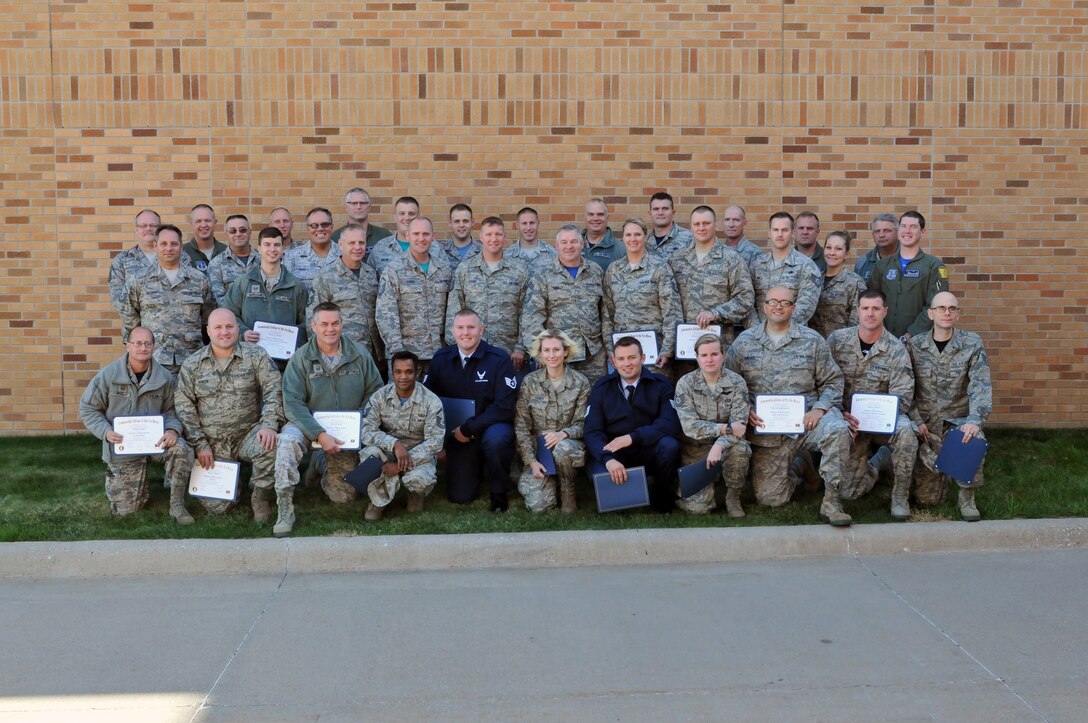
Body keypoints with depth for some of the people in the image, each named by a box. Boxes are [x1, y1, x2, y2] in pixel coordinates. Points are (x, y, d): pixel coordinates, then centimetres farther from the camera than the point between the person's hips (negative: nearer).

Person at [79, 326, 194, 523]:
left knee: (181, 449, -34)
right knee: (125, 509, 1)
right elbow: (88, 409, -3)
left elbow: (171, 410, 3)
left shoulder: (164, 378, -6)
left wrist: (173, 430, -20)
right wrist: (106, 431, -20)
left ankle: (177, 504, -15)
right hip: (122, 445, -1)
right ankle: (114, 476, 39)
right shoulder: (108, 375, -10)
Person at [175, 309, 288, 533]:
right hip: (212, 444, 2)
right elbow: (184, 406, 2)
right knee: (216, 506, -5)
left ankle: (260, 496, -10)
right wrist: (200, 445, -5)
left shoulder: (256, 356, -2)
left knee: (269, 445, -37)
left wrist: (270, 424, -24)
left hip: (248, 434, -2)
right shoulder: (191, 365, 4)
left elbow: (273, 391, -8)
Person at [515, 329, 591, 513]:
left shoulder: (580, 382, -4)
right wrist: (531, 460, -12)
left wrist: (563, 434, -25)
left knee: (563, 448, -39)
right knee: (537, 504, -20)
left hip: (569, 445, -1)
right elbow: (521, 426, -2)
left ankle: (568, 493, -10)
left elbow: (583, 423, -4)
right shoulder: (529, 382, -2)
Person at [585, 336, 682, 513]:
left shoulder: (660, 384, -2)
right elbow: (592, 431, -8)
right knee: (600, 475, -32)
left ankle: (663, 495, -2)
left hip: (650, 452, 1)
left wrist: (633, 437, -27)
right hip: (613, 451, 0)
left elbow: (671, 424, -15)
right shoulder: (602, 387, 0)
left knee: (669, 444, -31)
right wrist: (608, 459, -29)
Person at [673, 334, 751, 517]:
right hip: (696, 448, -1)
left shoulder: (737, 383, -8)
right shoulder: (685, 384, -10)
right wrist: (726, 428, -25)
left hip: (725, 445, 1)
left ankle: (733, 496, -7)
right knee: (699, 506, -17)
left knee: (740, 448, -35)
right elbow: (690, 426, -18)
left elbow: (740, 425, -18)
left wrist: (719, 445, -35)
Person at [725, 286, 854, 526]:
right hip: (766, 429, 1)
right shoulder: (744, 342, 8)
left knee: (837, 429, -36)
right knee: (769, 498, -7)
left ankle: (832, 503, -22)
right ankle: (794, 471, 29)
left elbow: (832, 381, 8)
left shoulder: (812, 340, 7)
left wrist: (820, 408, -10)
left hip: (806, 419, 0)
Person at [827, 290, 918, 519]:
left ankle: (900, 496, -15)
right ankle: (879, 460, 29)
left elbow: (902, 397, -12)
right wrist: (840, 416, -19)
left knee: (904, 430, -37)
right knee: (850, 492, -5)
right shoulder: (837, 340, -3)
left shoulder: (896, 350, -6)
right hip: (846, 420, 1)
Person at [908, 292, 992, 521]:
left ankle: (967, 496, -12)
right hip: (926, 426, 1)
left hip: (959, 420, -1)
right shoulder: (915, 345, -2)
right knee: (927, 498, -1)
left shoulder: (971, 343, -5)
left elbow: (981, 386, -14)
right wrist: (916, 421, -12)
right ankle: (940, 468, 36)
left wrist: (975, 420, -28)